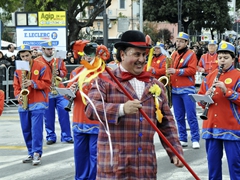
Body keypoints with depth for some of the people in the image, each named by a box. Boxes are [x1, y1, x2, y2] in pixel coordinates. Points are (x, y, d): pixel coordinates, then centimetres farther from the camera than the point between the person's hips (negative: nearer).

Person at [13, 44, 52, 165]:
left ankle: (37, 153, -8)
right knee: (26, 130, 7)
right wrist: (18, 95, -5)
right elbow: (16, 85, 14)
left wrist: (33, 83, -18)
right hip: (23, 104, 5)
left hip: (38, 103, -5)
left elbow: (46, 83, -6)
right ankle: (31, 153, 17)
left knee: (36, 129, -11)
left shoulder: (41, 67, -3)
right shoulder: (18, 69, 12)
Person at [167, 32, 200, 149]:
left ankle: (195, 140, -3)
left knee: (191, 116, -6)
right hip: (175, 90, 6)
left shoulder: (191, 54, -3)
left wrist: (176, 71, -21)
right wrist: (169, 74, 1)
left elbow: (192, 70, -14)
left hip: (187, 89, -6)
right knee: (179, 117, 6)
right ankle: (183, 139, 12)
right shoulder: (174, 54, 14)